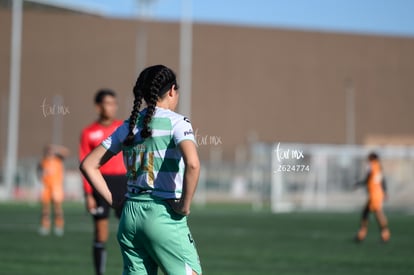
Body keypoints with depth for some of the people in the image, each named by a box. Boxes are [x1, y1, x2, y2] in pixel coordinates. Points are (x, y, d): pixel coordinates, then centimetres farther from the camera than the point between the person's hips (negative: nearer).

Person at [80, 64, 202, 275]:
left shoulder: (128, 127, 11)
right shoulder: (176, 122, -7)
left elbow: (88, 165, 13)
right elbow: (192, 164, -25)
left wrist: (113, 201, 11)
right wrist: (185, 205, -13)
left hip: (130, 216, 6)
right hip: (164, 215, -6)